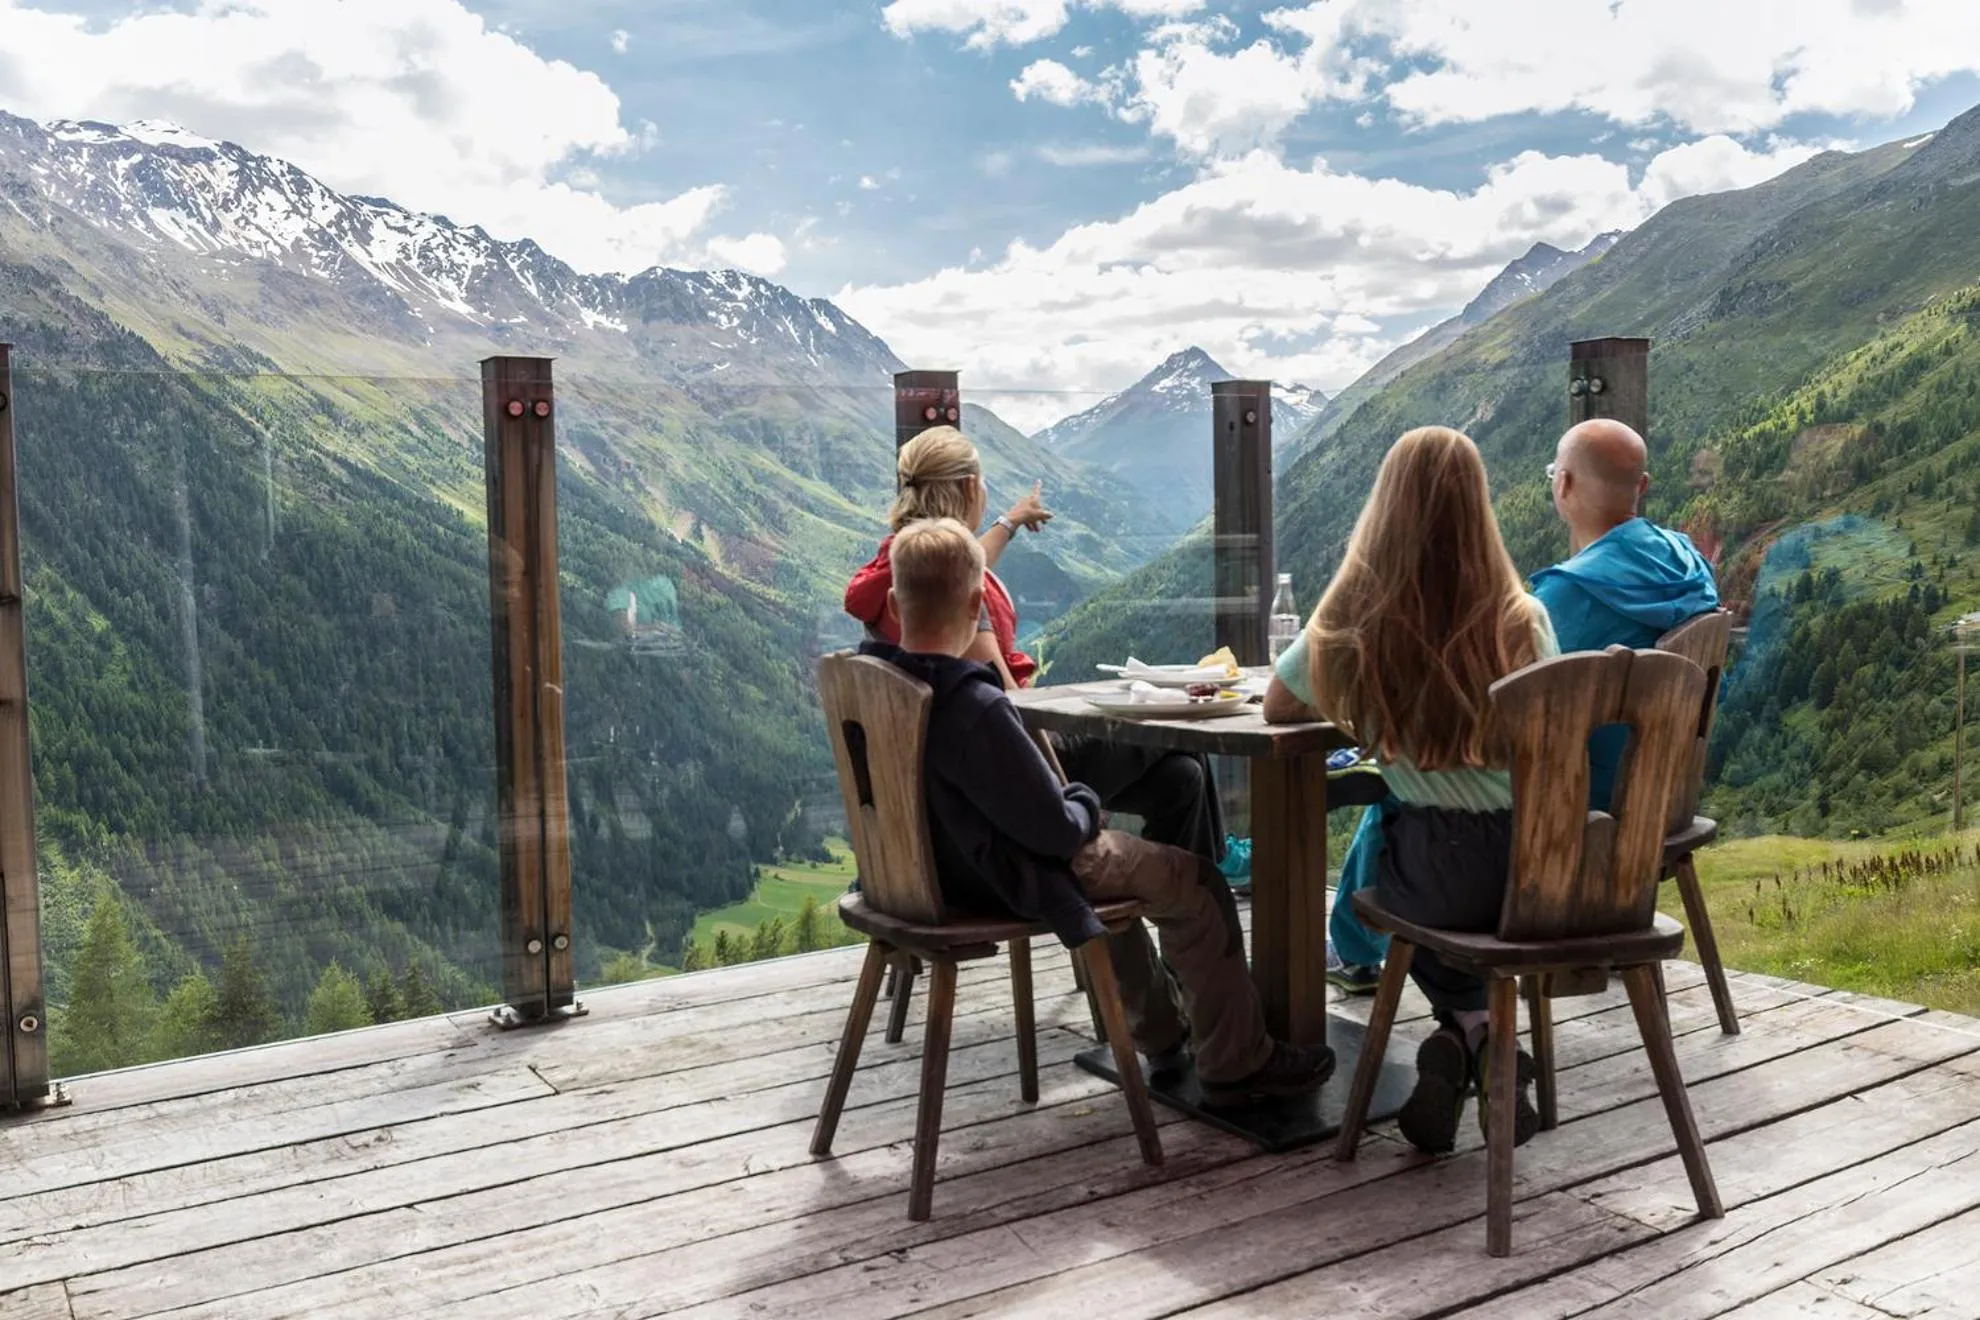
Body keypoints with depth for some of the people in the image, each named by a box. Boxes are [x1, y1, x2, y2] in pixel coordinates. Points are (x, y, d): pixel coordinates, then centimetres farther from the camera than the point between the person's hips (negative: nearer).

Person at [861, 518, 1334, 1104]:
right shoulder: (975, 709, -35)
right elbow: (1058, 831, -26)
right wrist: (1085, 802, -4)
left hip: (926, 859, 9)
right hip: (996, 882, -9)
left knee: (1112, 855, 33)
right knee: (1195, 881, 5)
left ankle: (1157, 1027, 48)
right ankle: (1237, 1064, 19)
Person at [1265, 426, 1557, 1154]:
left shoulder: (1355, 621, -6)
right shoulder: (1521, 619, -5)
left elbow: (1276, 707, 9)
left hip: (1433, 869, -1)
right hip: (1534, 868, 1)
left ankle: (1473, 1033, 12)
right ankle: (1485, 1042, 17)